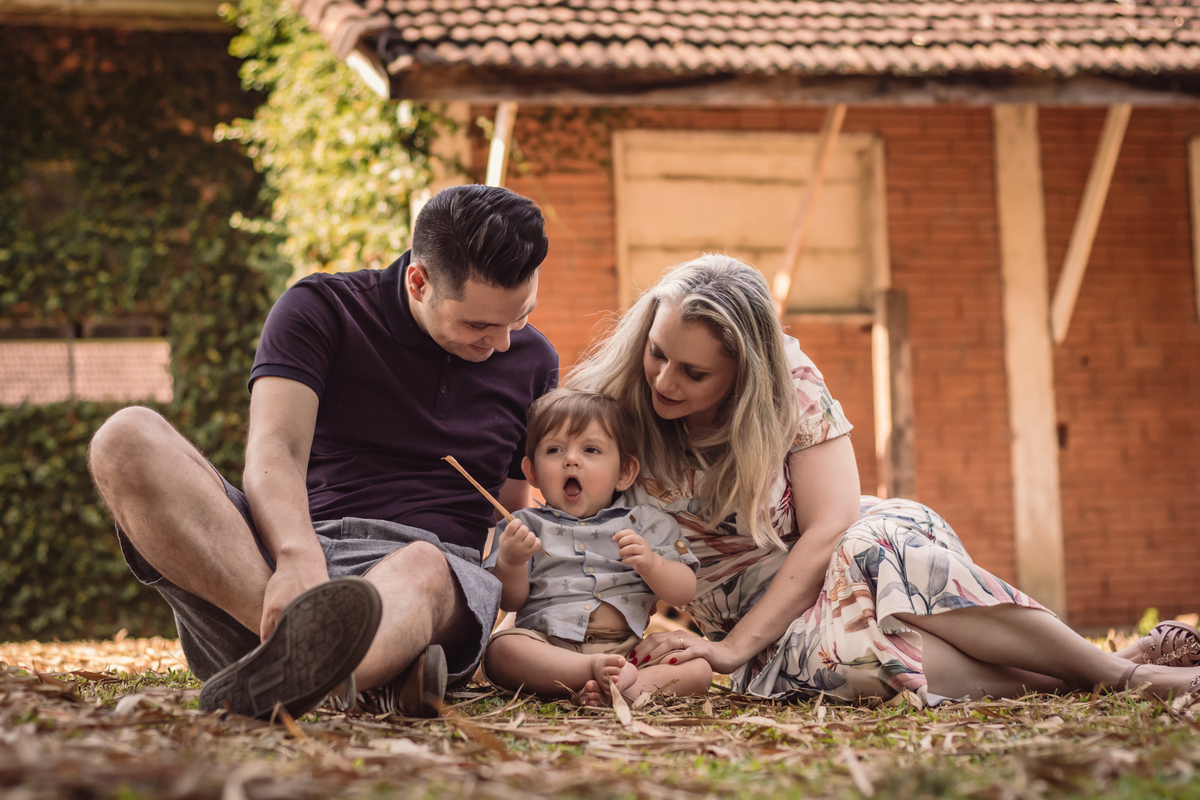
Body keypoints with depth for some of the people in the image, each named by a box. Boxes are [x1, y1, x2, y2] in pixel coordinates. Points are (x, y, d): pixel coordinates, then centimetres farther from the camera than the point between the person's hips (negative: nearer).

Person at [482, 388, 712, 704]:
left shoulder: (646, 523, 13)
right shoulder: (527, 526, 13)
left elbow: (684, 592, 6)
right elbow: (509, 602, 6)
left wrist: (651, 564, -14)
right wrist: (511, 563, -15)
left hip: (628, 648, 1)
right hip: (550, 646, -1)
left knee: (698, 669, -24)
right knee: (501, 649, -33)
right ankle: (597, 670, -38)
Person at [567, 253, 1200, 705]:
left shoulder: (787, 384, -13)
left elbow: (830, 527, -19)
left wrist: (732, 649, -27)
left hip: (826, 564, 0)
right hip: (746, 614, 0)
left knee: (884, 540, -38)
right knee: (836, 647, -38)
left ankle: (1112, 667, -28)